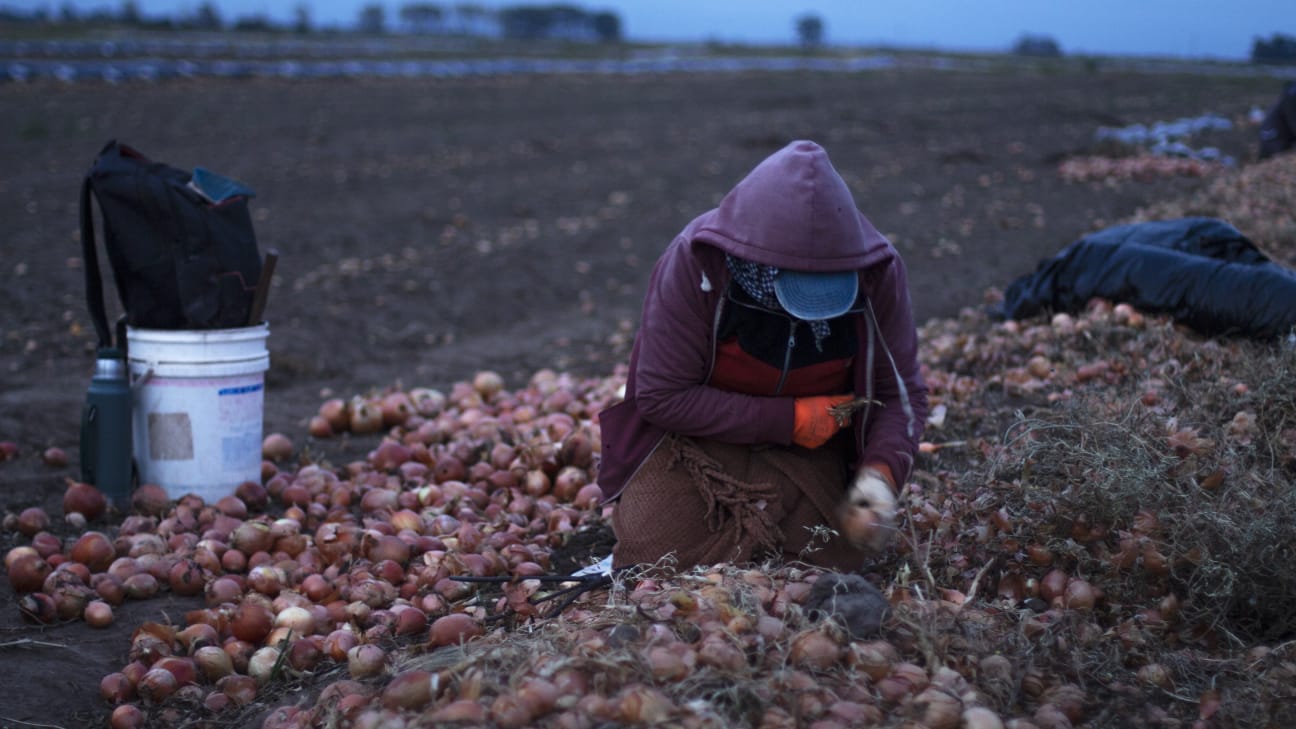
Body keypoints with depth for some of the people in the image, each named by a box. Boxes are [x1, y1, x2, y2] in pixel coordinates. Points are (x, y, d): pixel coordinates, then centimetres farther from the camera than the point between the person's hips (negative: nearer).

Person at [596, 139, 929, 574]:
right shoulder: (695, 262, -25)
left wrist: (880, 472, -28)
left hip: (810, 448, 2)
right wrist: (790, 420, -26)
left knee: (830, 562, -15)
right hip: (698, 434, -2)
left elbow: (901, 392, -7)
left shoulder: (877, 272, -17)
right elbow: (661, 397, -22)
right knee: (659, 558, -21)